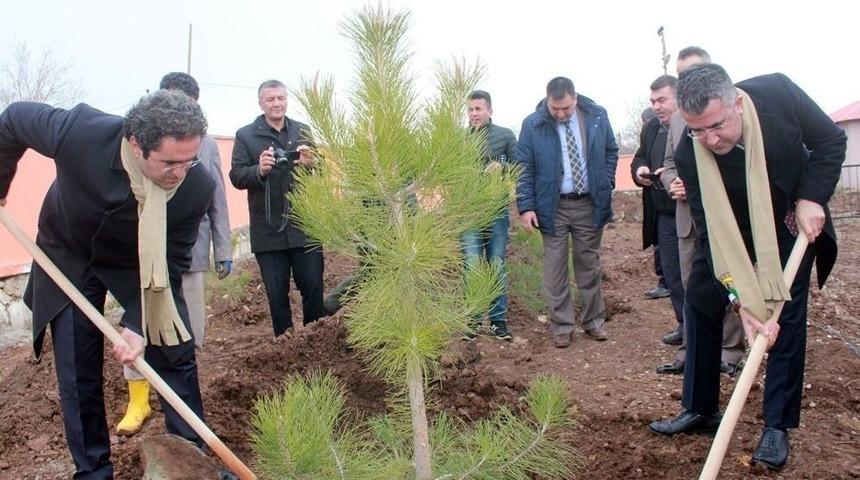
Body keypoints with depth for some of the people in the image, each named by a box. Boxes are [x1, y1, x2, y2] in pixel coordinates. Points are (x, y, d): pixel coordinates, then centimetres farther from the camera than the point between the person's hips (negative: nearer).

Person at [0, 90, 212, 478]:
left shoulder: (197, 188, -31)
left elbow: (170, 265, -20)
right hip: (69, 257, 0)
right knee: (78, 373, 3)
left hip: (141, 264, 1)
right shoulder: (80, 132, -35)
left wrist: (138, 325, -27)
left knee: (175, 352, 2)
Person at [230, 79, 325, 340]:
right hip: (268, 230, -1)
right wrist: (259, 170, -26)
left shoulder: (303, 131, 9)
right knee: (277, 293, 7)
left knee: (314, 287, 3)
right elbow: (236, 177, -6)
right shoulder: (245, 135, 2)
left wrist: (311, 164, -15)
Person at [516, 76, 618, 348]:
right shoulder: (532, 125, -8)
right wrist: (526, 207, -11)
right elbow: (524, 168, -5)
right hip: (553, 207, -2)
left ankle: (593, 321, 25)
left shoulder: (597, 116, -1)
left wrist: (606, 186, 1)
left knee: (589, 264, 12)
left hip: (589, 204, 2)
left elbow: (611, 151, 12)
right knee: (555, 268, 1)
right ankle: (561, 327, 12)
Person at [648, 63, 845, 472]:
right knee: (700, 302, 0)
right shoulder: (688, 155, -30)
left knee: (787, 314, -5)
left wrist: (811, 198, -23)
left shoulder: (778, 93, -29)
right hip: (730, 231, 1)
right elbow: (713, 230, -29)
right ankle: (700, 410, 15)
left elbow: (831, 140, -11)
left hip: (792, 224, 0)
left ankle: (777, 426, 7)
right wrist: (742, 297, -36)